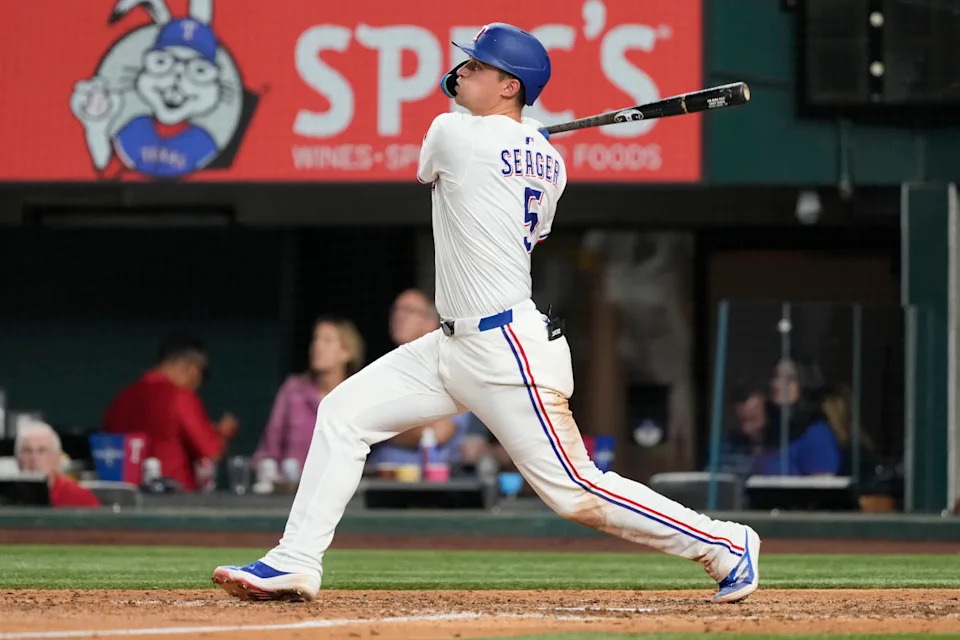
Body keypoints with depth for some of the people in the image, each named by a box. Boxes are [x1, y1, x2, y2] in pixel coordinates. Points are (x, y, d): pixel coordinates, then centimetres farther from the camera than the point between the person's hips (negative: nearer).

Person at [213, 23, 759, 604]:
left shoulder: (454, 133, -13)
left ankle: (725, 545, 5)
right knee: (344, 413, 5)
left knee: (576, 494, -6)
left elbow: (429, 172, 10)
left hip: (510, 354, -10)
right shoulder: (549, 163, 7)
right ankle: (295, 564, 4)